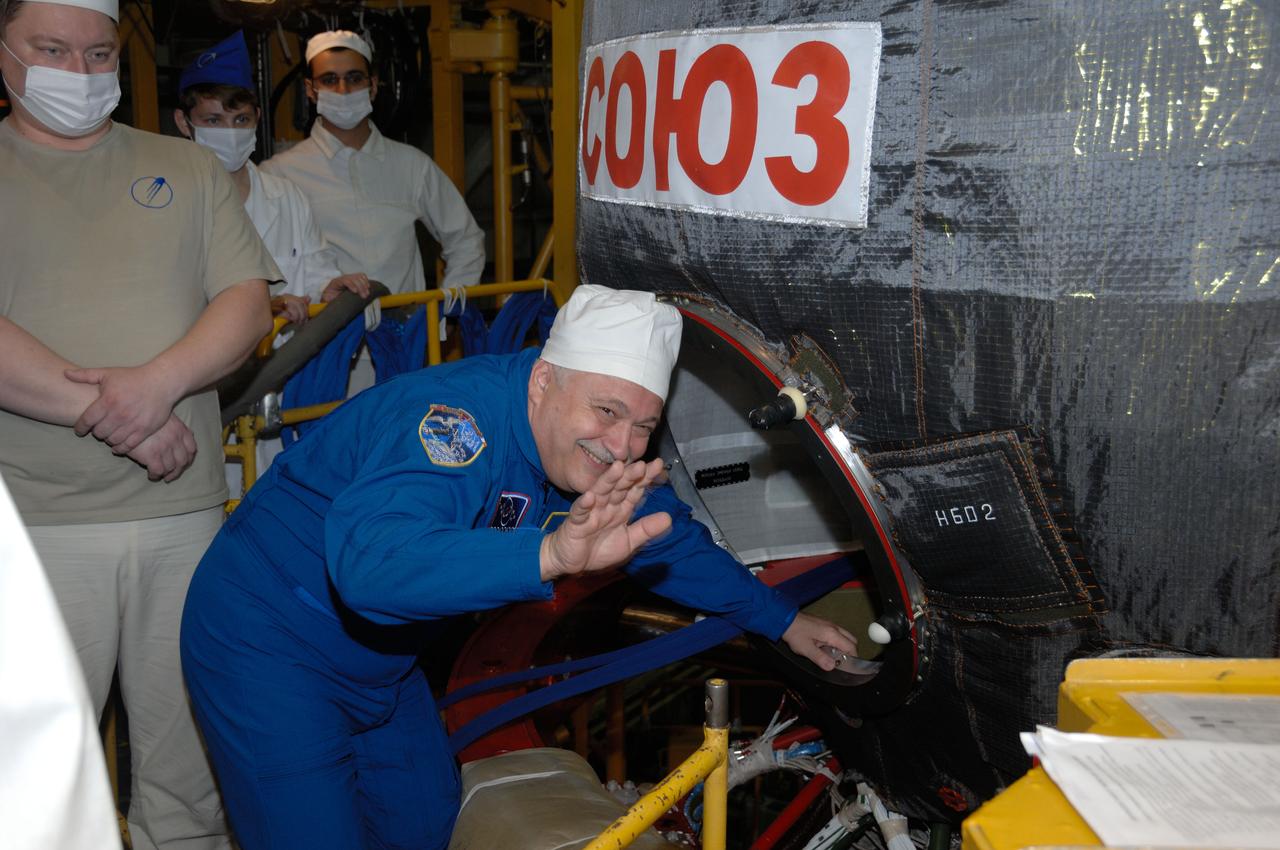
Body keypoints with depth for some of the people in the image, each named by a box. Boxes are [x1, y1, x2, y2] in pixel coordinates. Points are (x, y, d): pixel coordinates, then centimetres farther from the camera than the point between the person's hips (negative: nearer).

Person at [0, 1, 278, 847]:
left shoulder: (189, 168, 13)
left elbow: (248, 302, 4)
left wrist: (160, 381, -14)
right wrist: (112, 415, -14)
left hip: (184, 510, 2)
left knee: (190, 743, 11)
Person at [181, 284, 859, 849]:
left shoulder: (595, 458, -5)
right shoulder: (462, 418, -33)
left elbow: (674, 540, 12)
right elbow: (371, 560, -50)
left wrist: (782, 621, 16)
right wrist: (549, 554, -62)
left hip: (377, 660, 8)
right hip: (265, 641, -8)